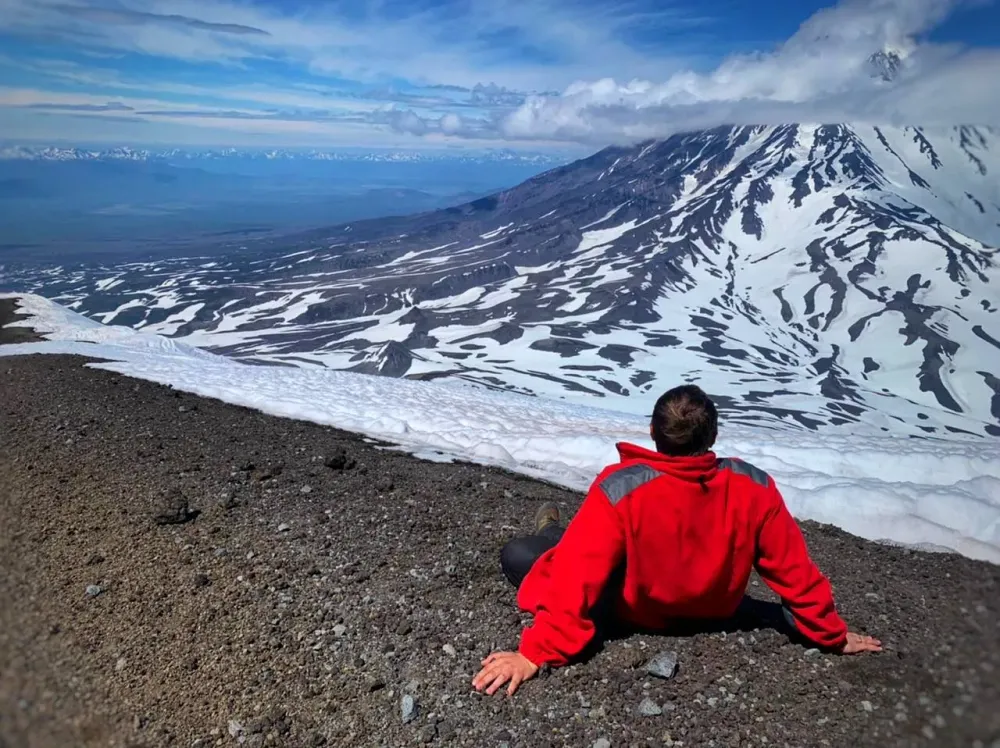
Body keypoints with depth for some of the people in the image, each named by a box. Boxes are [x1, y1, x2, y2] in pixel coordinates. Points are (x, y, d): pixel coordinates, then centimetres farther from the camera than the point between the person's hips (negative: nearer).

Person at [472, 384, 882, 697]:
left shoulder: (620, 488, -36)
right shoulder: (754, 488, -25)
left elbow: (576, 575, -35)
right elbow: (794, 571, -15)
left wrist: (535, 653, -27)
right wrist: (833, 636, 1)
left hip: (635, 615, -4)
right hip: (714, 611, 4)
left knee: (515, 555, 7)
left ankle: (553, 537, 39)